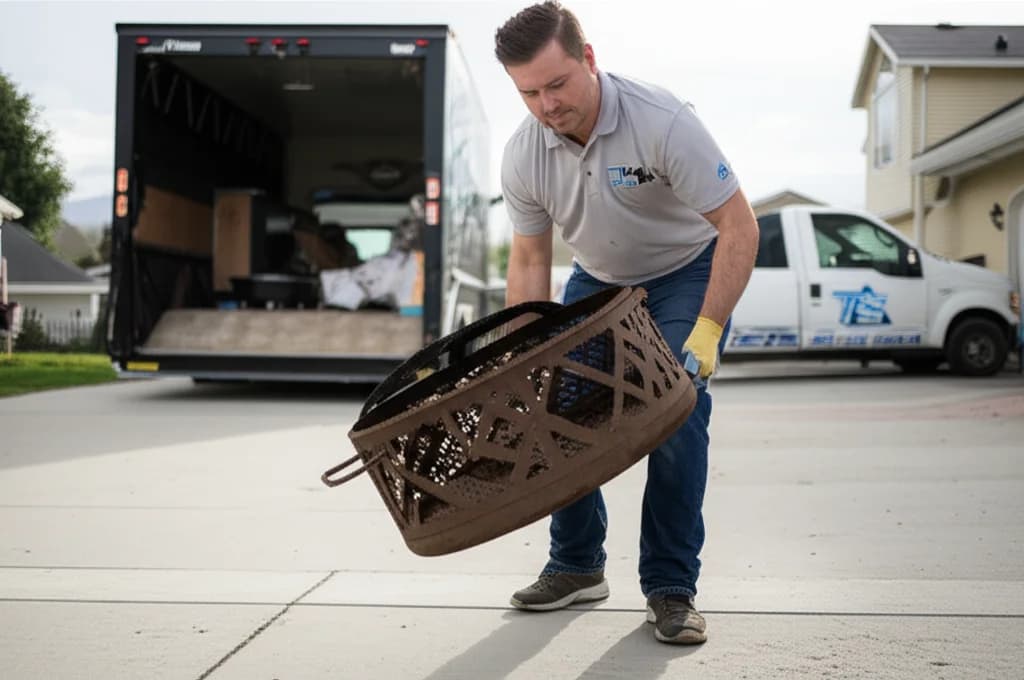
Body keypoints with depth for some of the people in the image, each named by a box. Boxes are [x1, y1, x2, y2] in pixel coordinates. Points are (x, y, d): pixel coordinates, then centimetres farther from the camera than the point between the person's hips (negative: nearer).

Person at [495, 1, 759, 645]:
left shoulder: (662, 121, -32)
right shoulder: (522, 157, -17)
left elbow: (739, 225, -29)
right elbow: (530, 260, -6)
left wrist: (707, 331, -34)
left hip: (689, 271, -4)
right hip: (598, 279, 5)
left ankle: (671, 587, -8)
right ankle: (578, 565, 14)